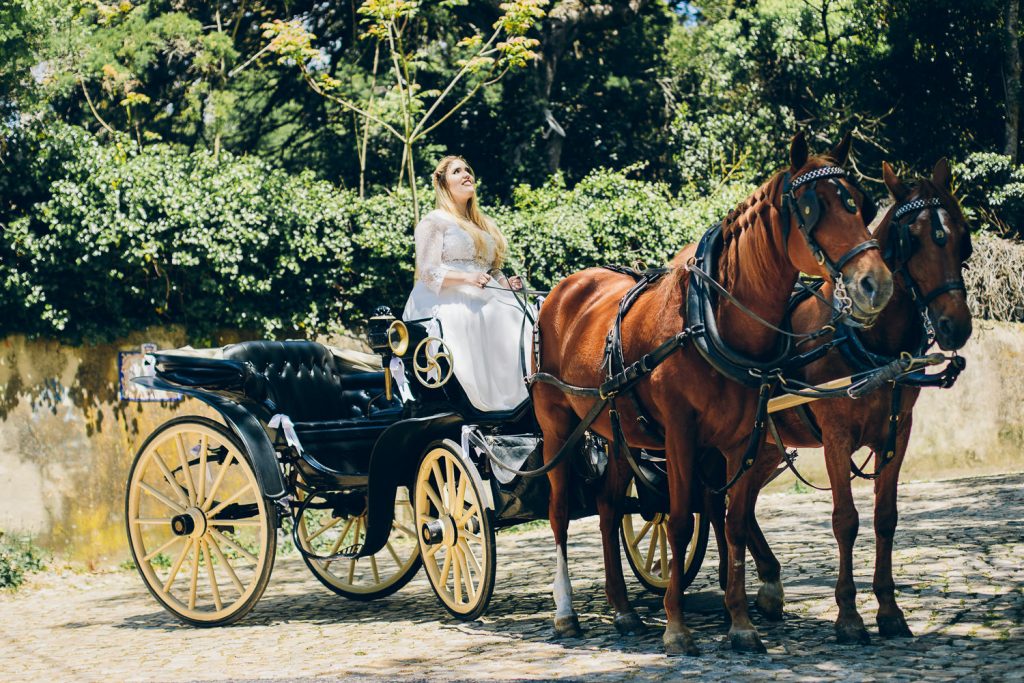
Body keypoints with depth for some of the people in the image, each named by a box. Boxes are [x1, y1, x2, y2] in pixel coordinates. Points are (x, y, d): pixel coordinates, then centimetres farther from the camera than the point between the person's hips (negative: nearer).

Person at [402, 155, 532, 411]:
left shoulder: (484, 225, 28)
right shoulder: (434, 222, 5)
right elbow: (428, 272, -6)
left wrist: (506, 283, 6)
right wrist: (468, 278, -20)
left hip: (486, 300, 6)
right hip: (449, 302, -6)